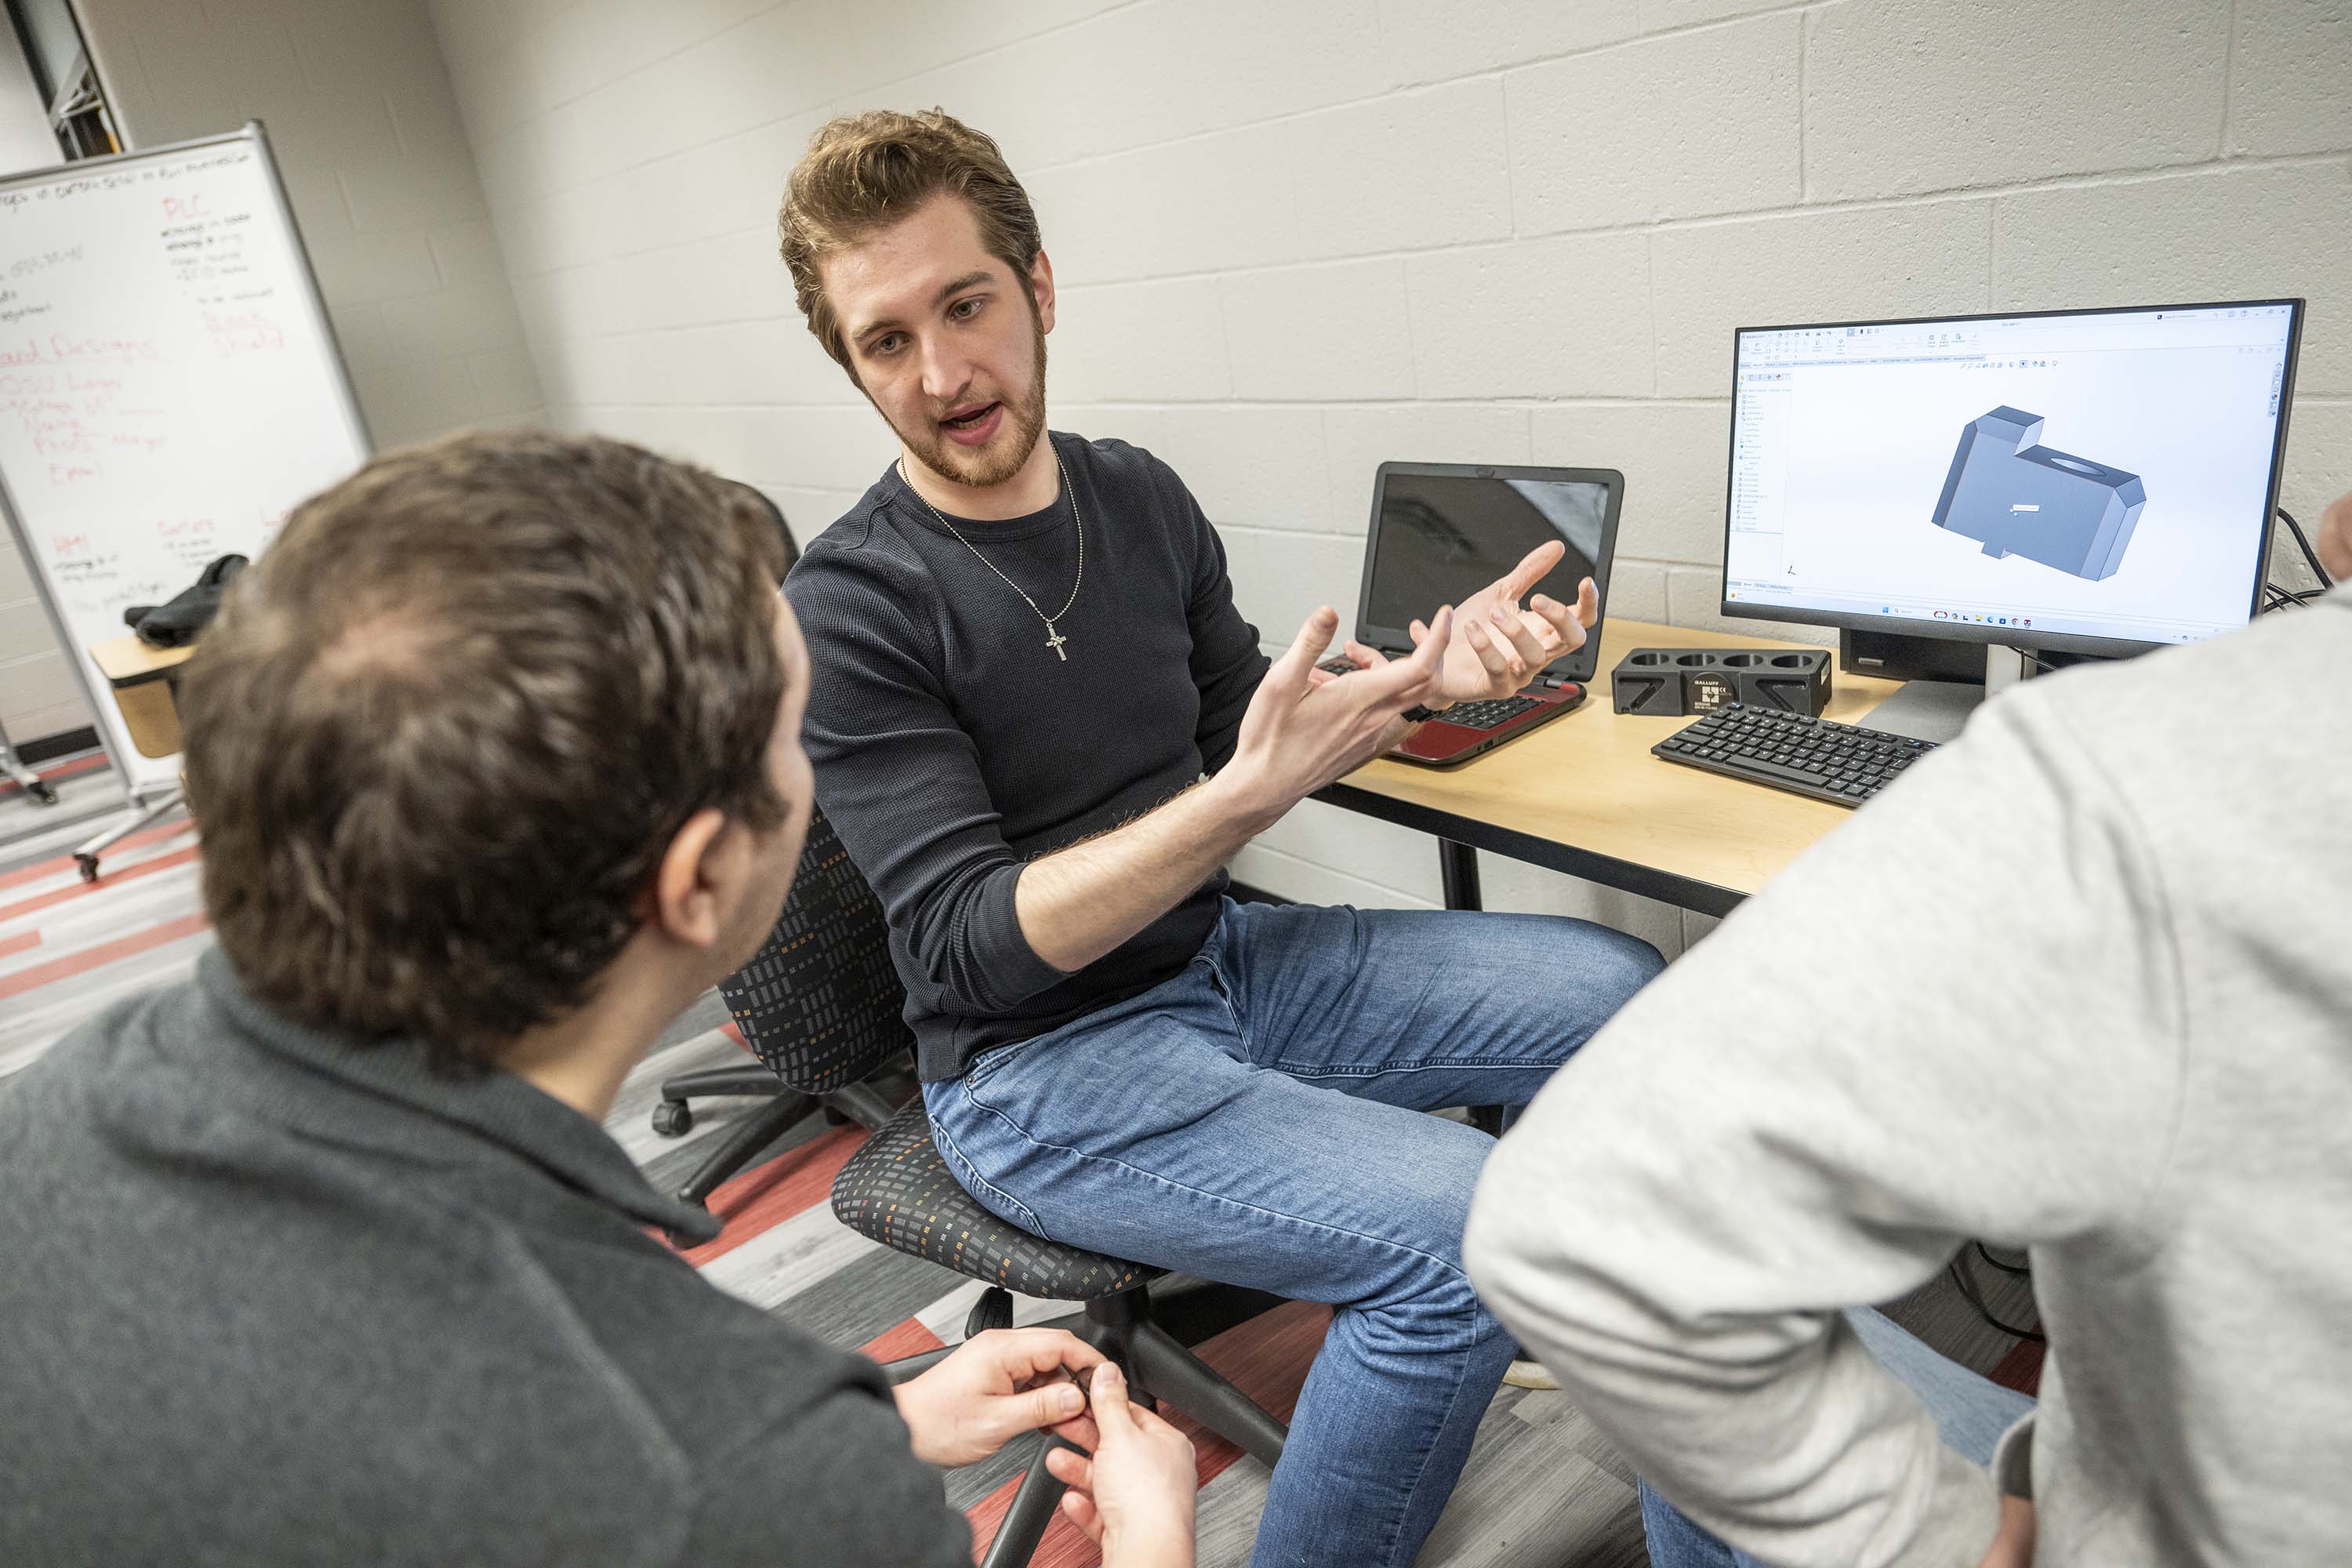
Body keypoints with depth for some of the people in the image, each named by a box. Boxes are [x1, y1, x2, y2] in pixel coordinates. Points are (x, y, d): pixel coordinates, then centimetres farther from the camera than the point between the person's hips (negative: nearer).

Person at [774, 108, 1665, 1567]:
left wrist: (1425, 672, -7)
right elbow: (969, 943, -21)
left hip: (1223, 957, 7)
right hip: (1041, 1062, -7)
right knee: (1466, 1233, -25)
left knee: (1620, 995, 4)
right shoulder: (849, 607, -17)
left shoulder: (1140, 495, 3)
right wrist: (1243, 797, -33)